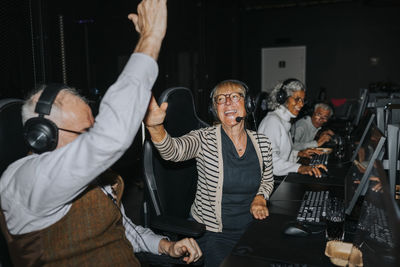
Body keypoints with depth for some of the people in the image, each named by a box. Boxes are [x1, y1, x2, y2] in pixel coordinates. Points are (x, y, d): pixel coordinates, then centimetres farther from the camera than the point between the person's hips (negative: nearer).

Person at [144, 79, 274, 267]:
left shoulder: (262, 142, 0)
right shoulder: (205, 139, -12)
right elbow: (173, 150, -32)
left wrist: (260, 198, -5)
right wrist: (156, 127, -52)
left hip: (251, 225, 4)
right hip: (212, 231, -3)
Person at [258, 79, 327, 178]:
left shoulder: (284, 120, 17)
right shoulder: (272, 120, -15)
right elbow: (271, 160, -26)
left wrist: (298, 153, 11)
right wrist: (299, 168, -34)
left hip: (281, 177, 9)